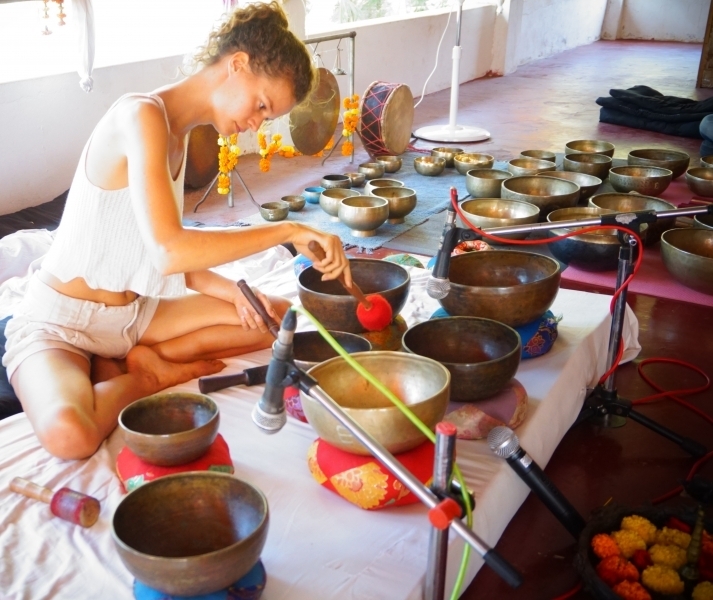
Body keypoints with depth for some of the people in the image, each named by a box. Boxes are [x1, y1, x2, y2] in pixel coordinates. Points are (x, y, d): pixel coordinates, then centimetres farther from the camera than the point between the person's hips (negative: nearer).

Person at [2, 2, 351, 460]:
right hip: (60, 323, -8)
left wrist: (236, 293, -11)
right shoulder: (141, 115, -22)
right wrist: (288, 231, -30)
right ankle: (151, 378, -8)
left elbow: (177, 261, 5)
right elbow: (169, 252, -35)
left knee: (276, 317, 5)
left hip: (135, 313, 8)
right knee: (70, 435, -37)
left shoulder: (180, 135, 7)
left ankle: (146, 360, -3)